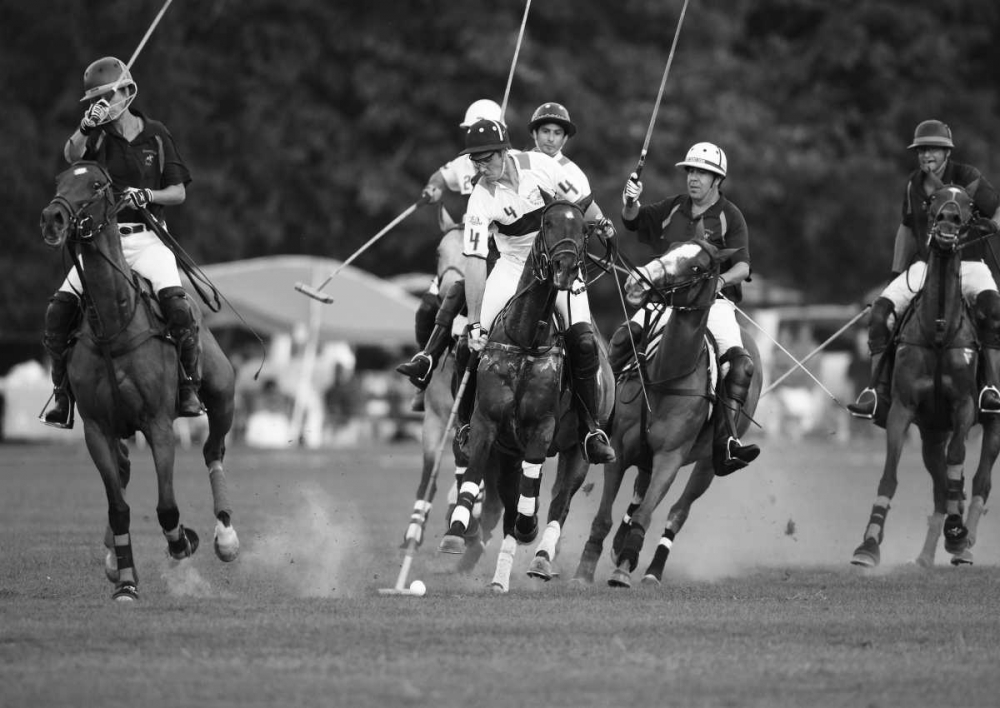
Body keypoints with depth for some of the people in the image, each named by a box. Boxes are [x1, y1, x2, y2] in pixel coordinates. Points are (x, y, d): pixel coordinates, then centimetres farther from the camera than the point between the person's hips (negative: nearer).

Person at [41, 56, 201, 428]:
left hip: (146, 238, -1)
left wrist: (147, 195, -13)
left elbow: (179, 192, 7)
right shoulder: (97, 136, 4)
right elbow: (71, 155, -19)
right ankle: (63, 393, 0)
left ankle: (190, 387, -13)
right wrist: (86, 127, -38)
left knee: (176, 303, -26)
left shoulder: (156, 135, 5)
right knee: (58, 309, -13)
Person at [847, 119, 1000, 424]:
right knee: (881, 310, -17)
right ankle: (877, 392, -16)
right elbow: (907, 228, 20)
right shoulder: (914, 184, 7)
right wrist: (897, 273, 18)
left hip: (968, 265, -4)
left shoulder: (968, 178, -8)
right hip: (925, 265, 4)